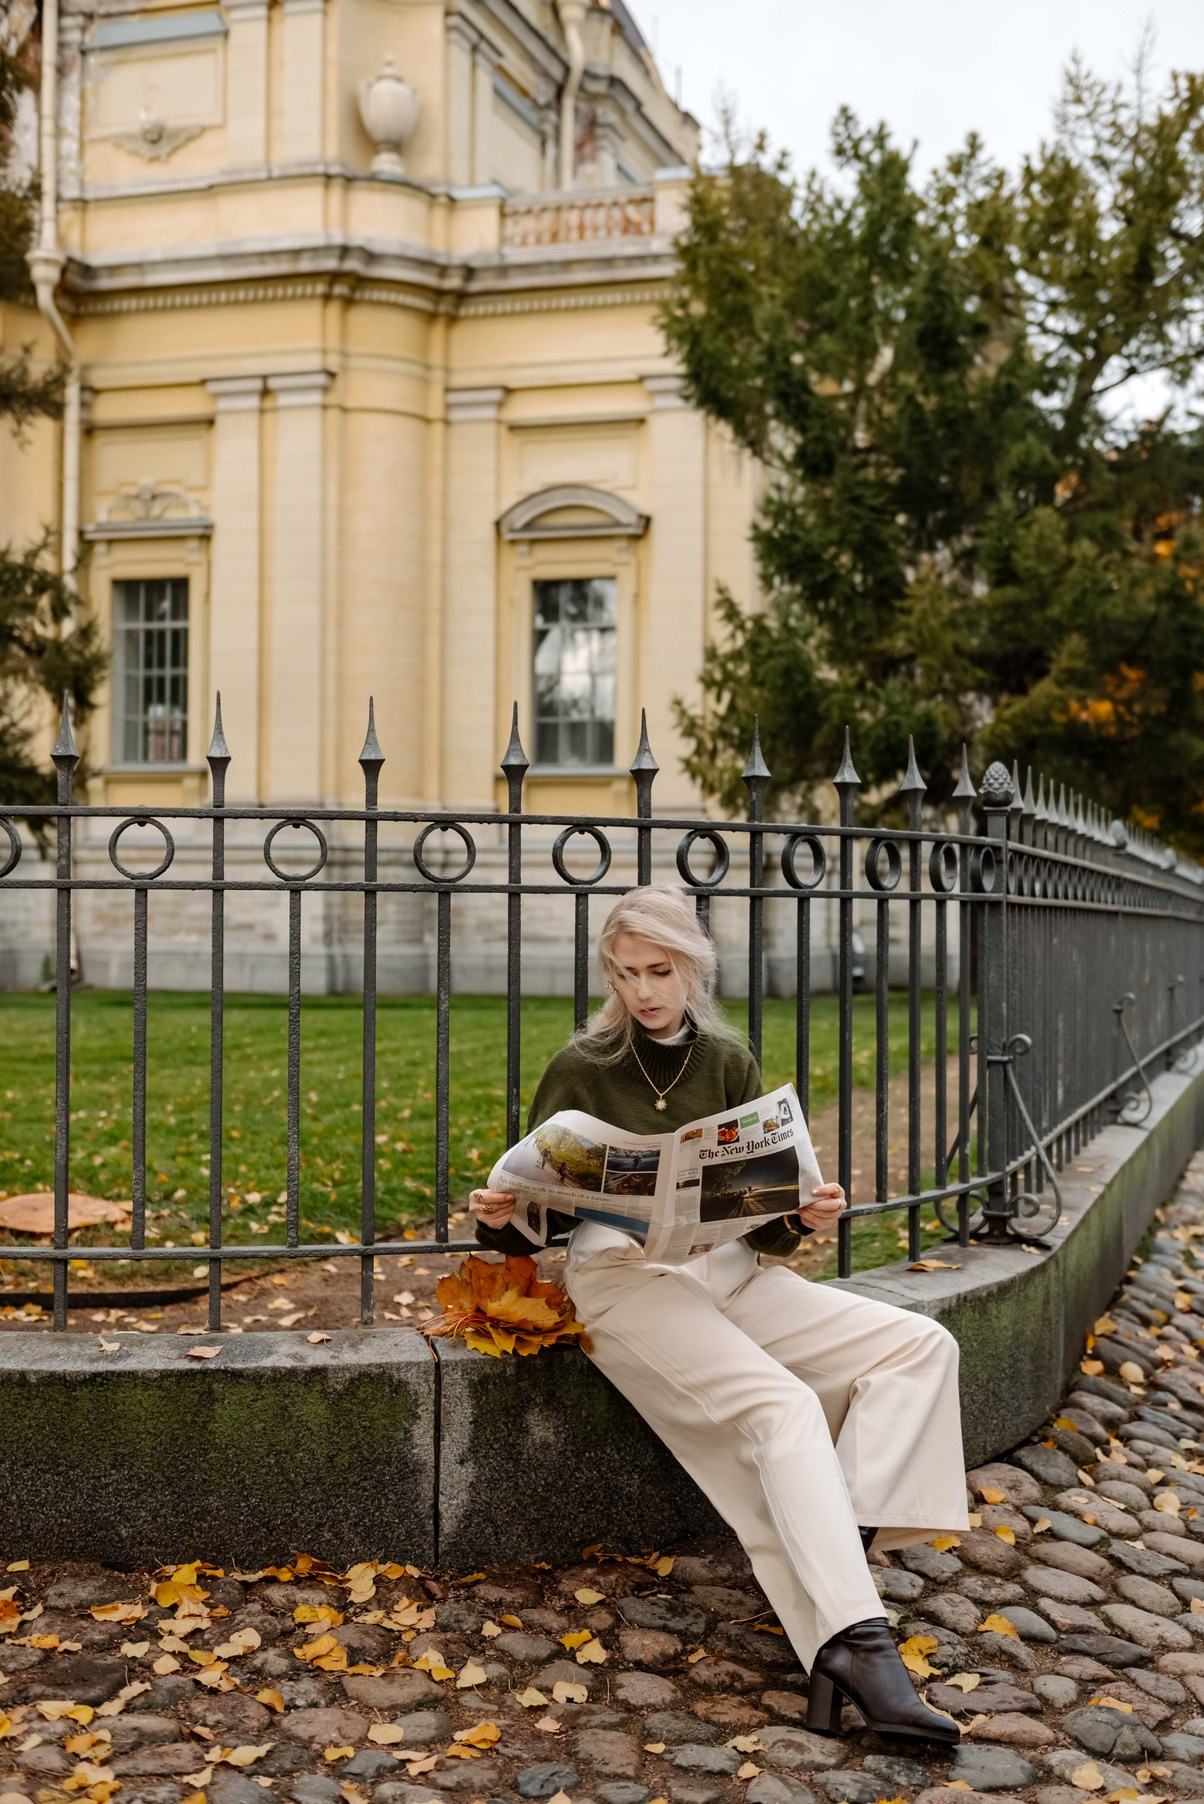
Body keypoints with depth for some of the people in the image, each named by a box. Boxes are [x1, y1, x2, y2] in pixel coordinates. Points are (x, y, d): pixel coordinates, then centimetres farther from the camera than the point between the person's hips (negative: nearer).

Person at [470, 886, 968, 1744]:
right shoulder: (582, 1070, 3)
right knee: (785, 1407, -29)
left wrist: (803, 1216, -13)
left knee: (922, 1345, -9)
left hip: (731, 1272, 5)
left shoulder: (729, 1063, 11)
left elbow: (763, 1220, 9)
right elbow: (535, 1222, 5)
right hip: (625, 1277, -5)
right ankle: (860, 1645, -33)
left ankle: (848, 1537, -21)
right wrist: (499, 1220, -18)